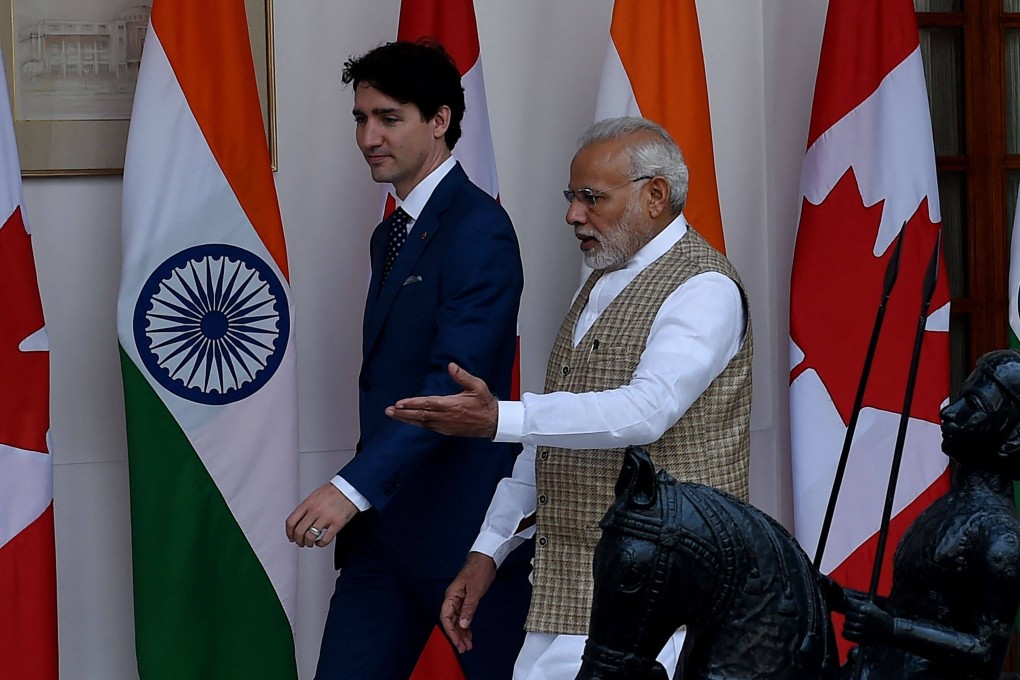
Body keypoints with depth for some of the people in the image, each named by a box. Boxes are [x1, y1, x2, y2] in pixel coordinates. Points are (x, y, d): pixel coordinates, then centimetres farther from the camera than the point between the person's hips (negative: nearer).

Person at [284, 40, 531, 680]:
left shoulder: (478, 229, -13)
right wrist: (359, 495, 14)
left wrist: (353, 487, -29)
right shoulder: (393, 233, 17)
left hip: (463, 524, -8)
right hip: (384, 520, 8)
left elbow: (454, 381, -23)